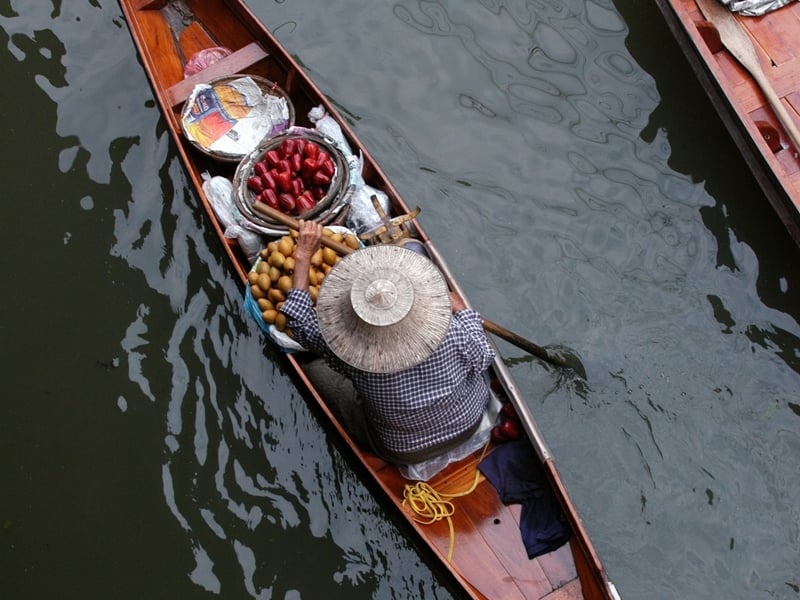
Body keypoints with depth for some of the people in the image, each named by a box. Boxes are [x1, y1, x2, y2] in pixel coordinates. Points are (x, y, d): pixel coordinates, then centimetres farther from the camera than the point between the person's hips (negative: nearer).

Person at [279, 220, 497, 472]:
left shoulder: (351, 357, -37)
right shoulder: (453, 333, -37)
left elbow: (300, 321, -18)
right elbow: (482, 358, -12)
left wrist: (303, 255, -11)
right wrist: (461, 308, 0)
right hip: (470, 423, 2)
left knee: (314, 370, 7)